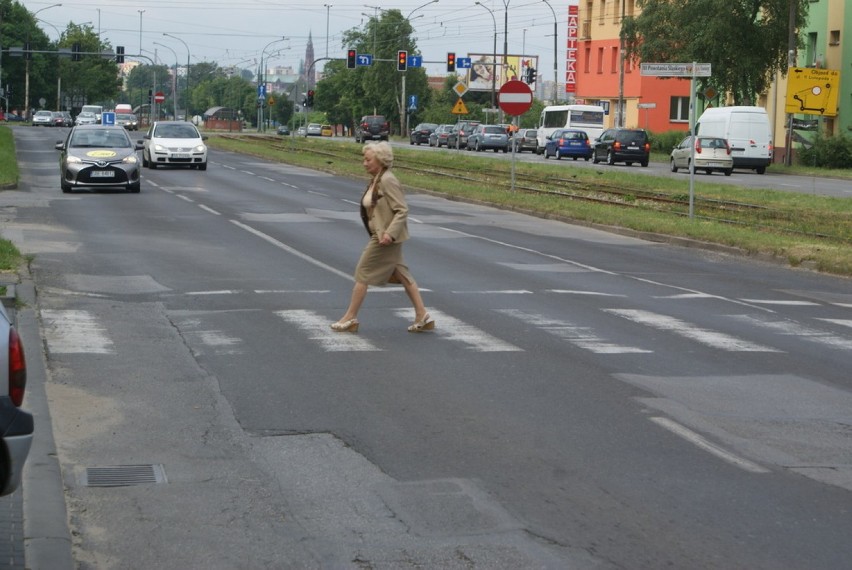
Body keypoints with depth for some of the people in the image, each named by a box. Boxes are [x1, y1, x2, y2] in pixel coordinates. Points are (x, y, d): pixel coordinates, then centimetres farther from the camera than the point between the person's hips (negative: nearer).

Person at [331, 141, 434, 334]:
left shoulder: (387, 181, -18)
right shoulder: (376, 180, 10)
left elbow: (402, 210, -21)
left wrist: (390, 233, -28)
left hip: (386, 237, -10)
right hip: (381, 234, 10)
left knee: (362, 273, -1)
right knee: (402, 275, 11)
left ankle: (350, 318, 8)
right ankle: (423, 317, 13)